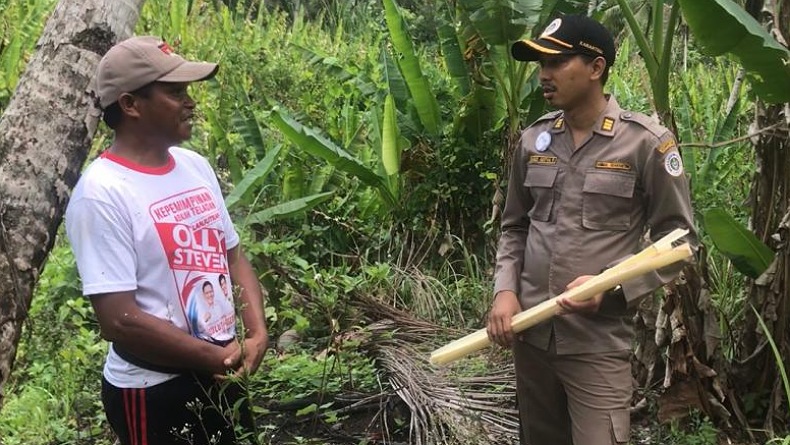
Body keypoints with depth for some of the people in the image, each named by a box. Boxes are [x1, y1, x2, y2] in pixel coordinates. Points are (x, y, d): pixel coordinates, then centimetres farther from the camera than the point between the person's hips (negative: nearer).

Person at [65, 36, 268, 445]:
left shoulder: (195, 166, 3)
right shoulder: (102, 193, -19)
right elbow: (119, 320, -22)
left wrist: (256, 334, -8)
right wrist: (217, 356, -15)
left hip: (221, 375, 7)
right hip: (154, 391, -7)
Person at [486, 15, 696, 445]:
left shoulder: (647, 143, -8)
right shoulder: (532, 140, 7)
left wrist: (611, 288, -17)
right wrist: (505, 290, -1)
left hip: (599, 342, -5)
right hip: (529, 333, 5)